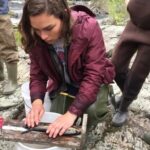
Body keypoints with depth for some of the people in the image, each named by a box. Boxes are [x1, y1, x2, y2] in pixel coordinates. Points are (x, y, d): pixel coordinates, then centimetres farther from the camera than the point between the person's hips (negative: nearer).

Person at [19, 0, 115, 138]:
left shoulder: (88, 28, -33)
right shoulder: (36, 38, -20)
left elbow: (94, 75, -34)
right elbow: (37, 73, -11)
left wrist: (72, 113, -41)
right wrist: (37, 100, -31)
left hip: (92, 82, -3)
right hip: (62, 85, 3)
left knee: (90, 110, -29)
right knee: (55, 126, 0)